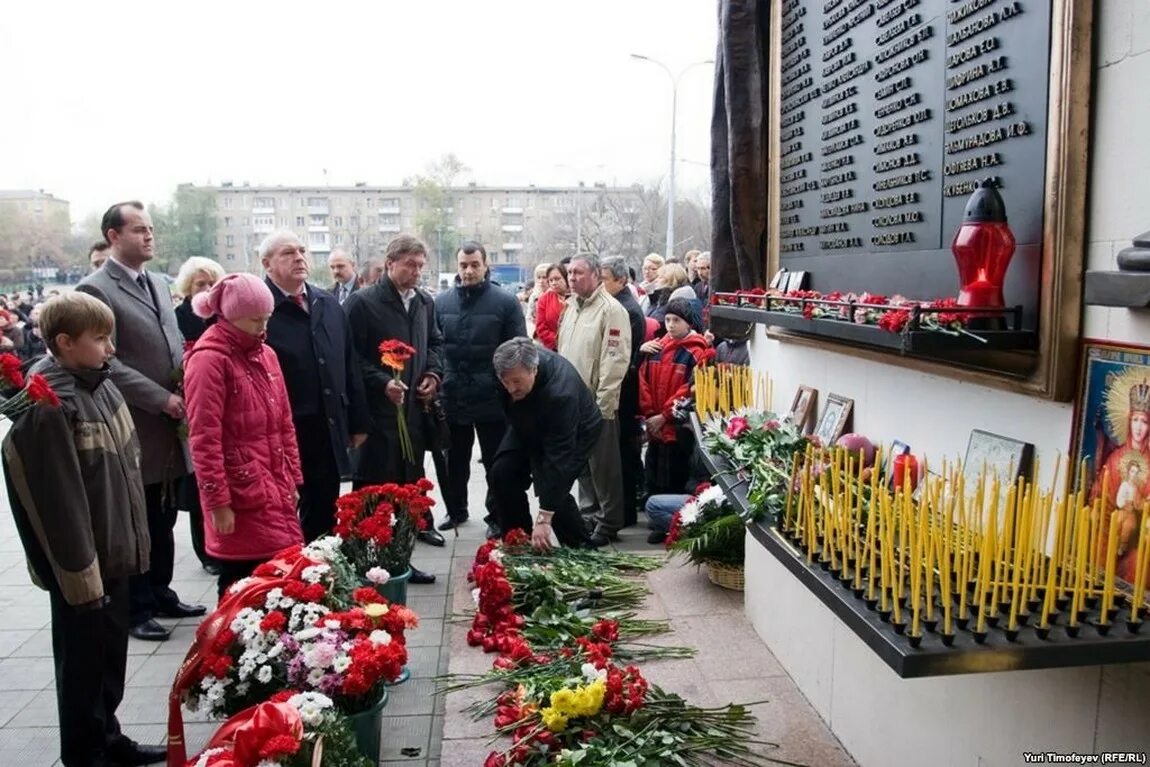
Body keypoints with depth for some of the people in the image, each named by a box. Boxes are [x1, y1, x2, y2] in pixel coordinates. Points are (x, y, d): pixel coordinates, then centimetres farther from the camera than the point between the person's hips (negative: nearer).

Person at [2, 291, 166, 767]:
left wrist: (134, 541, 14)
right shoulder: (49, 408, -21)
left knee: (112, 655, 21)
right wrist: (81, 573, -17)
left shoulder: (101, 384, 5)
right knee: (84, 663, 9)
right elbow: (58, 500, -21)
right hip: (82, 565, -8)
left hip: (114, 552, 8)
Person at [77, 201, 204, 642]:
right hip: (134, 430, -7)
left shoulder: (156, 285, 14)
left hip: (170, 428, 7)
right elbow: (105, 362, -17)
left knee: (163, 521, 17)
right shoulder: (95, 289, -11)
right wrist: (161, 398, -18)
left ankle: (160, 593, 30)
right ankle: (135, 609, 18)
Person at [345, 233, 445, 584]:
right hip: (377, 411, -6)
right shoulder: (362, 302, -9)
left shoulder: (425, 301, 11)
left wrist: (434, 373, 6)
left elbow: (435, 342, 23)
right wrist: (382, 383, -19)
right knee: (374, 488, -1)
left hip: (414, 407, 6)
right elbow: (351, 356, -10)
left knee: (410, 482, 11)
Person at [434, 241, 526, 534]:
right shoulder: (441, 302, 5)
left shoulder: (505, 302, -5)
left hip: (492, 399, -3)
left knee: (496, 463, 8)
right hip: (451, 398, 3)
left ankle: (497, 516, 23)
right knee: (454, 462, 16)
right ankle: (456, 510, 33)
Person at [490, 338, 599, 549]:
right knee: (502, 473, -10)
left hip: (575, 431, -6)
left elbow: (559, 458, -42)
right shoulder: (513, 367, -27)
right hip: (528, 424, 6)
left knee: (555, 487, -20)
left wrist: (544, 519, -41)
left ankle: (580, 548, 4)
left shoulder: (561, 393, -44)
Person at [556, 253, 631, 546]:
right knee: (581, 464, 17)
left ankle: (608, 523, 13)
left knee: (603, 466, 1)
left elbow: (615, 361, -18)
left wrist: (601, 404, -20)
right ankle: (589, 514, 30)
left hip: (597, 404, -8)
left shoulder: (611, 310, -13)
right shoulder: (571, 307, 13)